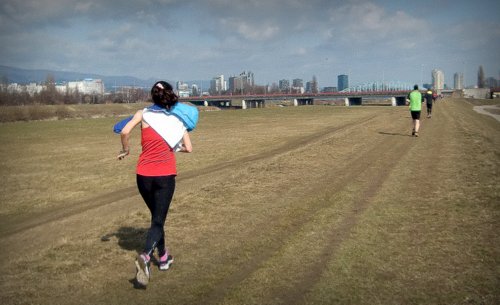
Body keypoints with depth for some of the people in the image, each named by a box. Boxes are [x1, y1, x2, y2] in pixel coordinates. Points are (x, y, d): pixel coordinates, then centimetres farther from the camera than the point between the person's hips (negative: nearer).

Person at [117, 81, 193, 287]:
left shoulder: (144, 114, -1)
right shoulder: (177, 120, 2)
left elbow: (125, 132, -15)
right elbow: (188, 148, -1)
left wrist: (125, 150, 2)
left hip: (144, 175, 2)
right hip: (165, 175, -2)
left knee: (156, 217, 21)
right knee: (158, 220, 0)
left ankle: (163, 257, 30)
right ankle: (145, 255, -26)